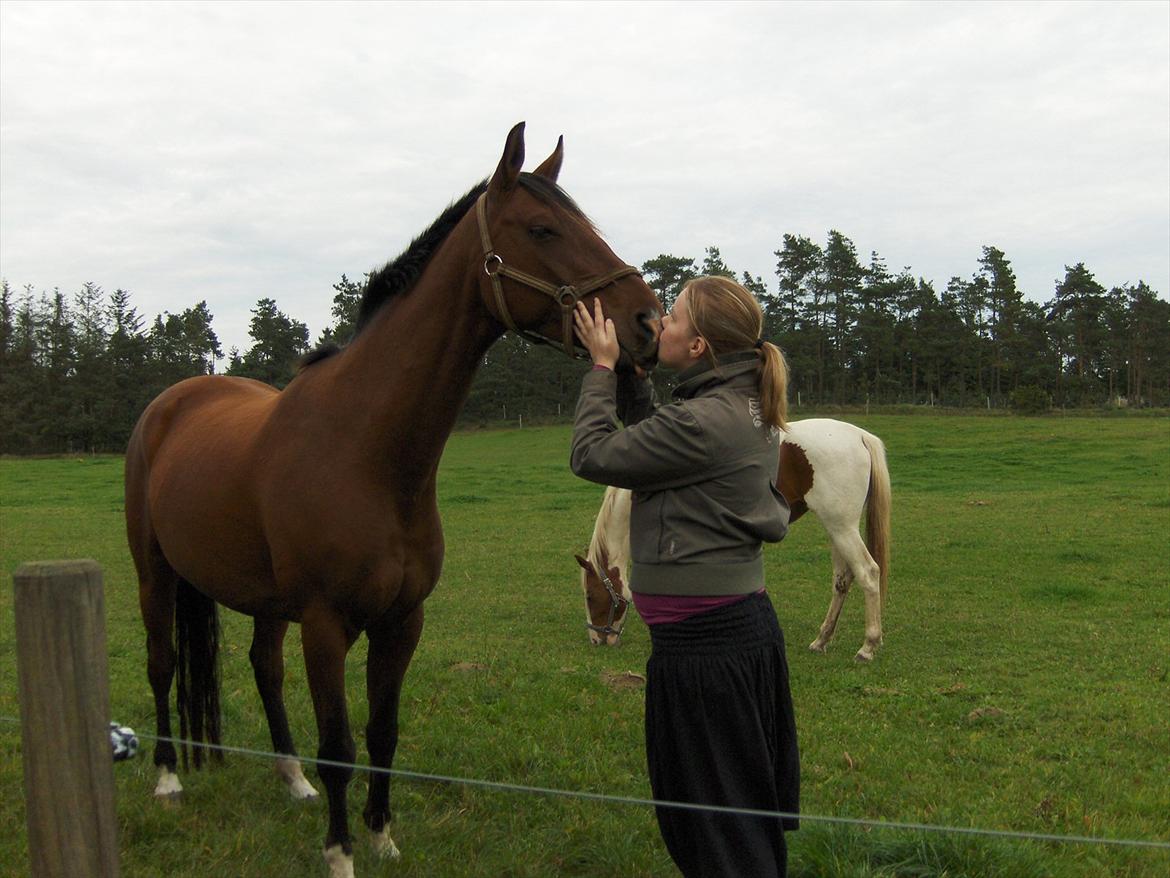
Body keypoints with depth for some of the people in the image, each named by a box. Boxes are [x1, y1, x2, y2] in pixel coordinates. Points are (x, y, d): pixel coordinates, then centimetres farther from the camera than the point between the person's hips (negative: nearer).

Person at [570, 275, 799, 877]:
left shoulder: (704, 421, -22)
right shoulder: (749, 409, 7)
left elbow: (592, 455, -13)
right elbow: (654, 439, 20)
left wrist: (603, 368, -3)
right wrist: (626, 372, 11)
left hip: (703, 643, -10)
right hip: (749, 621, 10)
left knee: (710, 819, 5)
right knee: (750, 805, 23)